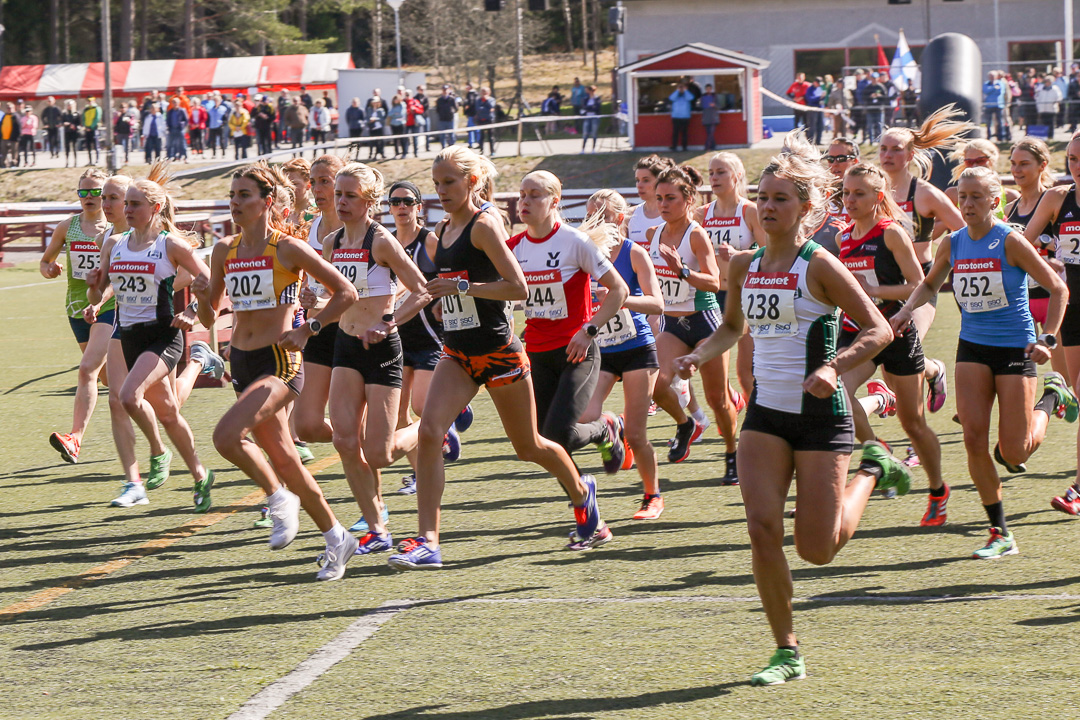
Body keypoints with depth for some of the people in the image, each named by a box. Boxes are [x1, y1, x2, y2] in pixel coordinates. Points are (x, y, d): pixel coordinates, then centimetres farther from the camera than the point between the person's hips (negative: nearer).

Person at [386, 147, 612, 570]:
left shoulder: (484, 226, -13)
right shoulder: (443, 233, 10)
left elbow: (518, 288, -19)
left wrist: (461, 287, -24)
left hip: (497, 350, -6)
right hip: (457, 353, 6)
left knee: (528, 446, 10)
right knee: (429, 431, -16)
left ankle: (582, 492, 41)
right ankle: (427, 543, -19)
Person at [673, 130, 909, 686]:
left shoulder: (819, 265, -10)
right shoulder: (743, 266, 6)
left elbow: (878, 329, -10)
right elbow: (732, 328, 23)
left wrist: (834, 368, -24)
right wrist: (696, 357, 4)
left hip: (819, 413, -5)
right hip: (765, 414, 5)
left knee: (817, 550, -1)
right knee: (762, 529, -11)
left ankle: (871, 471, 28)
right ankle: (787, 653, 2)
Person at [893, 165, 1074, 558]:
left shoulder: (1010, 241, -13)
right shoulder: (952, 244, 2)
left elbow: (1058, 289, -7)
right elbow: (930, 283, 22)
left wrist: (1047, 339, -15)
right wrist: (908, 309, 3)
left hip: (1015, 349, -4)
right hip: (972, 348, 4)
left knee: (1014, 453, -3)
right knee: (974, 440, -10)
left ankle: (1051, 396, 29)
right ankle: (1000, 534, 2)